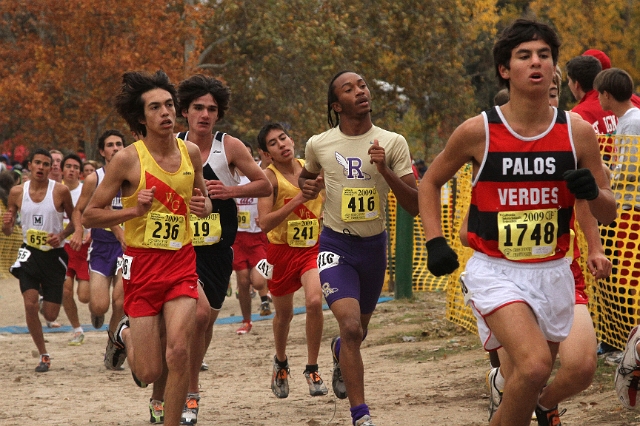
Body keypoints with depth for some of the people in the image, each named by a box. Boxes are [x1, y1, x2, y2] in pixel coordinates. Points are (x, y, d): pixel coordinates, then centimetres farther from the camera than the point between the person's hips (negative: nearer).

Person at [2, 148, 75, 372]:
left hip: (54, 255, -1)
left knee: (50, 315, 0)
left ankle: (48, 300, 40)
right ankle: (43, 356, 1)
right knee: (30, 305, -16)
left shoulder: (60, 191, -8)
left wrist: (62, 235, -14)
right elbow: (8, 231, 8)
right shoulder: (17, 192, -1)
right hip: (29, 254, 1)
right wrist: (6, 224, -16)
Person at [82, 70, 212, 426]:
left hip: (182, 263, 3)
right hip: (142, 264, -2)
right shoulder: (128, 160, -10)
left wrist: (203, 207, -3)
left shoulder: (191, 153, 3)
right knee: (149, 374, 0)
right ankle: (127, 335, 34)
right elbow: (90, 216, -5)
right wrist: (134, 210, -20)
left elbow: (204, 200, 21)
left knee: (178, 350, -19)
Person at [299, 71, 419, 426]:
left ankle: (339, 353, 59)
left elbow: (415, 206, -10)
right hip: (336, 245, -2)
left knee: (358, 328, 21)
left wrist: (385, 170, -23)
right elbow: (307, 175, 20)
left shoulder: (393, 143, -7)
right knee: (351, 326, -21)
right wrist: (307, 185, -4)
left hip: (374, 246, 2)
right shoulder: (318, 145, -4)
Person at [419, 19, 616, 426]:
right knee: (534, 364, -27)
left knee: (530, 382, 16)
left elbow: (609, 213, 6)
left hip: (553, 272, 4)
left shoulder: (578, 132, -2)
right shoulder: (477, 131, -7)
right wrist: (435, 241, -3)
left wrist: (594, 193, -17)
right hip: (495, 271, -4)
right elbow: (431, 182, 10)